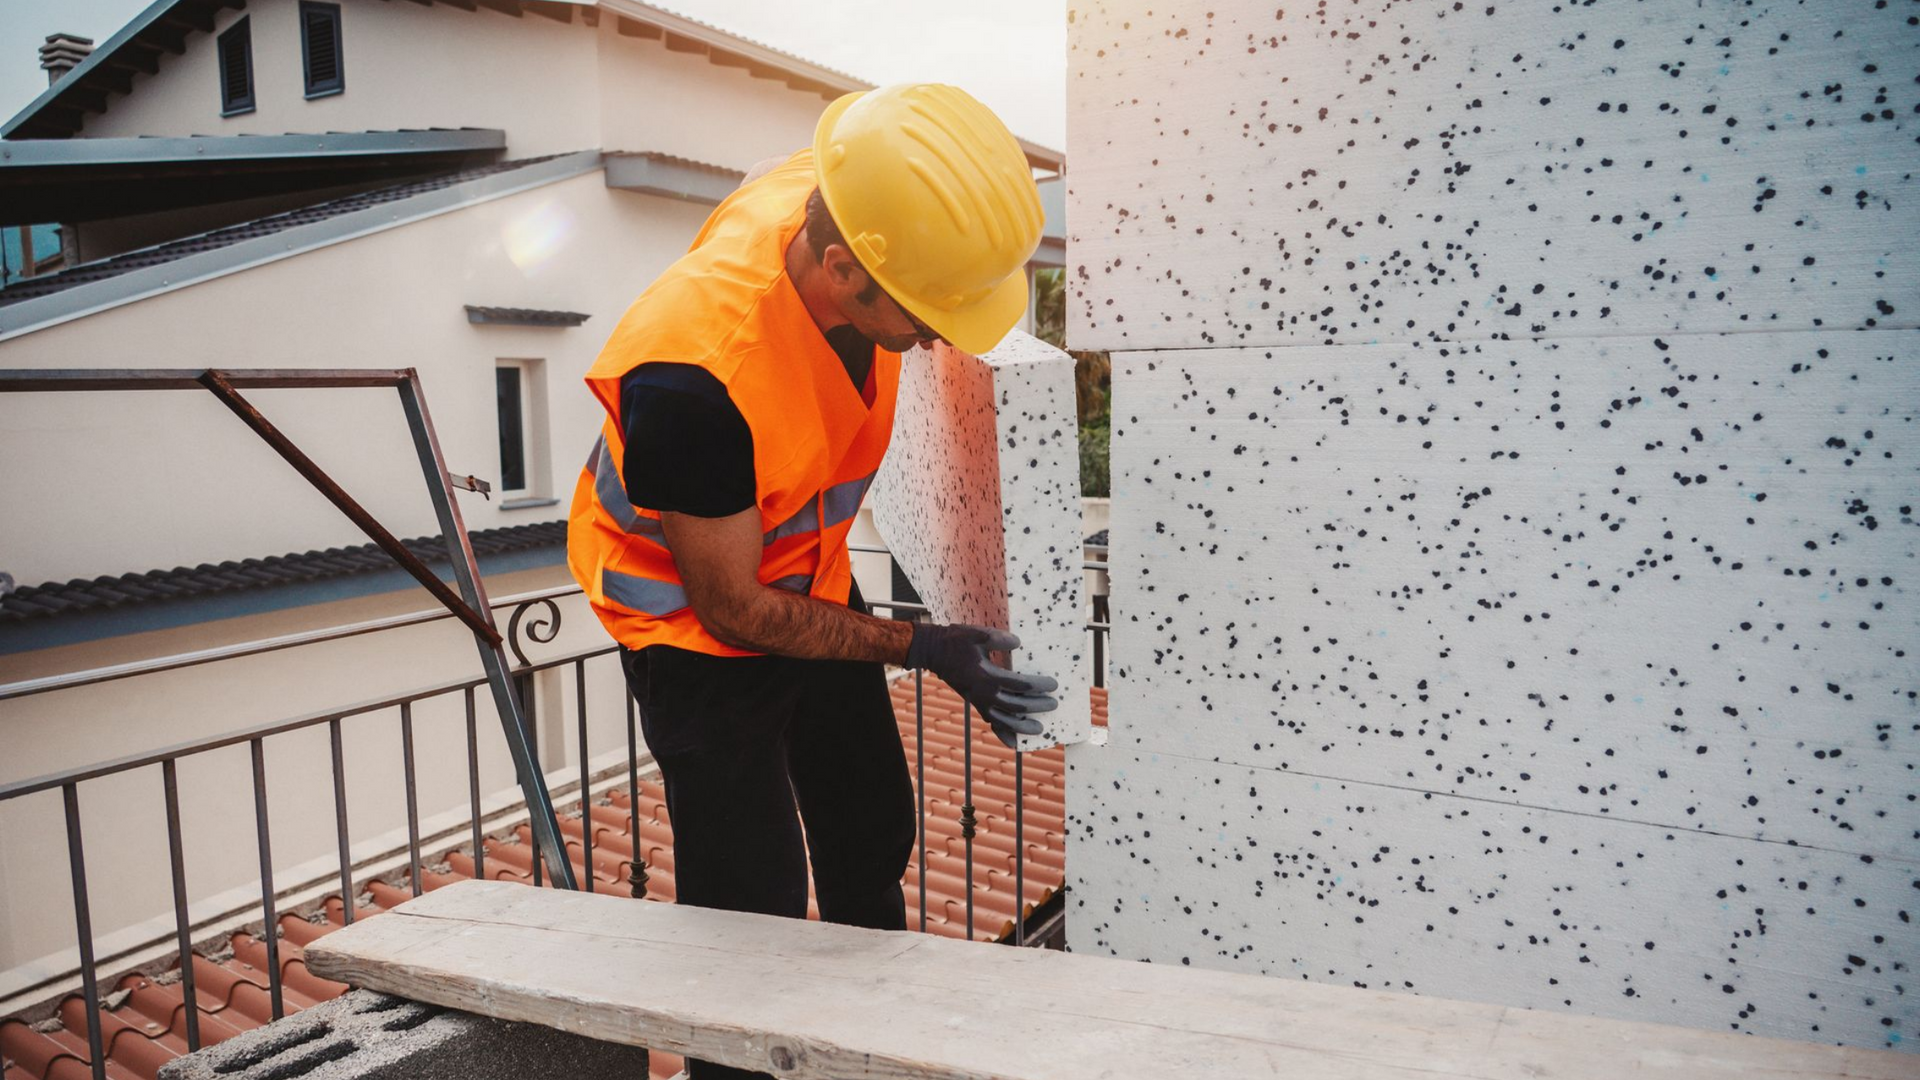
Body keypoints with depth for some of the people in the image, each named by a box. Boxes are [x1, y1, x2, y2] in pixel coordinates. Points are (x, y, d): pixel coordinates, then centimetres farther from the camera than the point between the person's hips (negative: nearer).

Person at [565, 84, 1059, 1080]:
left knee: (874, 838, 20)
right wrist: (917, 646, -21)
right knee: (754, 910, -5)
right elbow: (733, 606, -25)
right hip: (701, 620, -7)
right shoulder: (694, 377, -41)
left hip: (811, 577, 7)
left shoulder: (844, 204, -23)